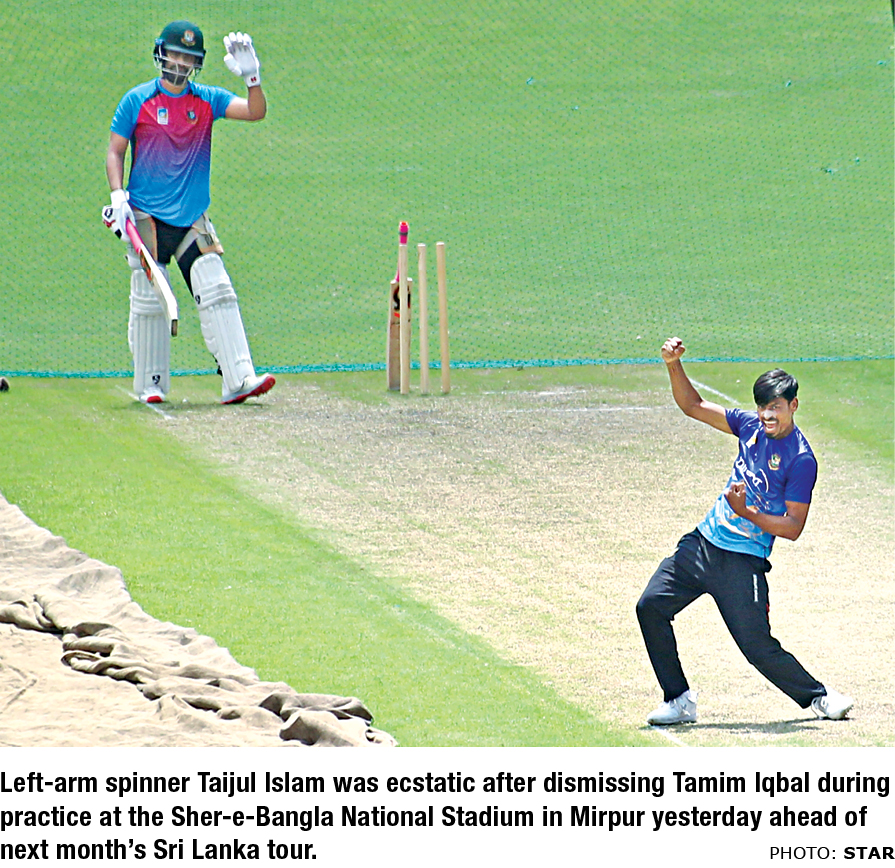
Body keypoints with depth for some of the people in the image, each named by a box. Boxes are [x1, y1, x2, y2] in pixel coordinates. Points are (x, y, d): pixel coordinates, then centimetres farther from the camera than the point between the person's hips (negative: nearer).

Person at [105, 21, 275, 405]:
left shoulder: (207, 100, 8)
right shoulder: (137, 101, 2)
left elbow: (255, 112, -2)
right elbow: (114, 151, 4)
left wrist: (251, 77, -19)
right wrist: (117, 195, -10)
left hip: (192, 220, 2)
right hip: (147, 218, -2)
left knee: (218, 296, -10)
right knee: (149, 303, 0)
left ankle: (238, 378, -15)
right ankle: (150, 384, 13)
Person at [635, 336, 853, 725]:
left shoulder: (801, 459, -15)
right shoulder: (752, 426, 4)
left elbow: (793, 527, -15)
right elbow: (694, 406, 11)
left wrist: (748, 513, -27)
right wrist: (674, 365, -3)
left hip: (743, 561, -7)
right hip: (702, 543, 7)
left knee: (757, 646, -8)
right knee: (651, 606, -4)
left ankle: (818, 696, 17)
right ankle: (679, 701, 5)